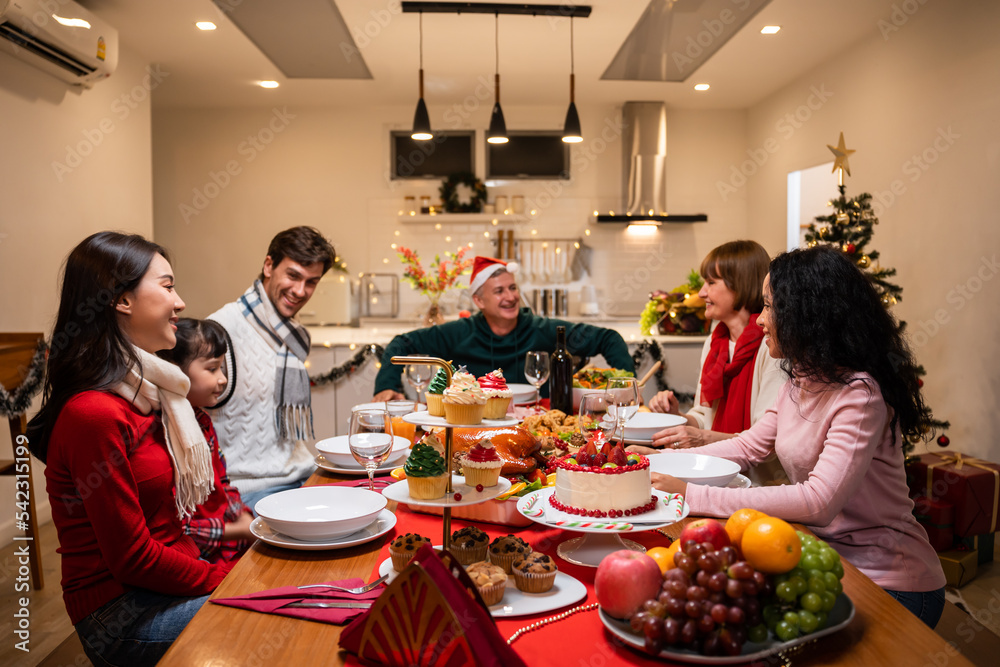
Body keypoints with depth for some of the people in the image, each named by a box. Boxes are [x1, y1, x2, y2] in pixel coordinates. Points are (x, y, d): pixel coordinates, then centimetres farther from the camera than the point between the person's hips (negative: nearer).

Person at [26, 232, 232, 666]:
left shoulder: (145, 393, 8)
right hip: (122, 615, -8)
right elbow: (134, 558, -19)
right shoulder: (95, 414, -22)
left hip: (171, 576, 8)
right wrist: (228, 578, -12)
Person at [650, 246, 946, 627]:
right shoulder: (801, 381, 5)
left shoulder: (859, 394, -23)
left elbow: (819, 502, -33)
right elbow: (749, 446, 13)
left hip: (887, 585, -7)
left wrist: (693, 496, -33)